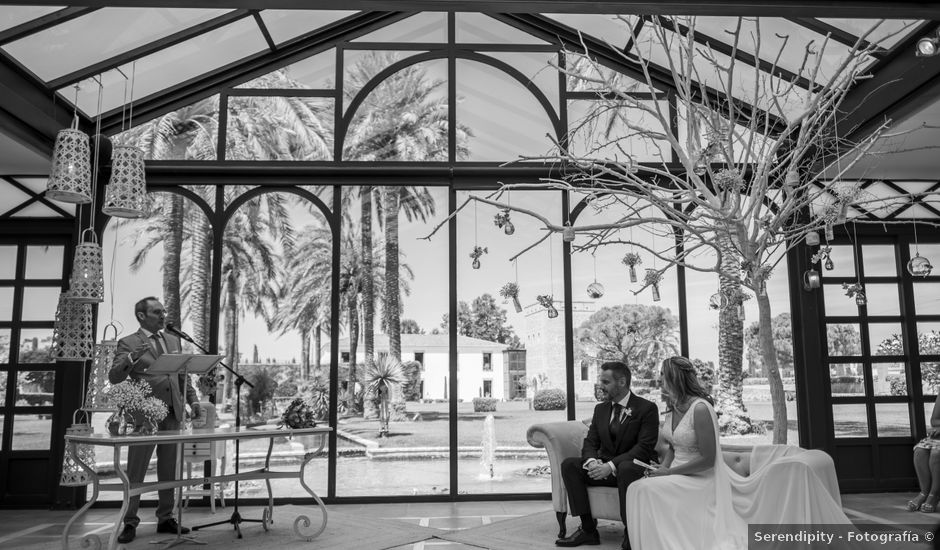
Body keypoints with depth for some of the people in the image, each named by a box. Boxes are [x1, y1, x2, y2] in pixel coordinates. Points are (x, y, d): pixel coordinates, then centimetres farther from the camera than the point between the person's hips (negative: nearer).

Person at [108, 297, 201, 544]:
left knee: (169, 470, 11)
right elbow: (113, 377, -11)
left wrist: (192, 399, 9)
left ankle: (165, 519, 21)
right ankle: (130, 523, 10)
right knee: (136, 472, -1)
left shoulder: (173, 340, 15)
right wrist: (132, 357, -28)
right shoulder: (128, 343, -2)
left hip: (173, 414, 5)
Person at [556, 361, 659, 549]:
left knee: (626, 468, -39)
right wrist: (591, 461, -19)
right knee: (569, 464, -16)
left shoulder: (647, 408, -8)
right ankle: (588, 529, -15)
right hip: (604, 467, 6)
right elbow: (590, 442, 7)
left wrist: (611, 465, -28)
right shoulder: (600, 409, 11)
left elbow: (645, 447, -18)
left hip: (632, 467, -6)